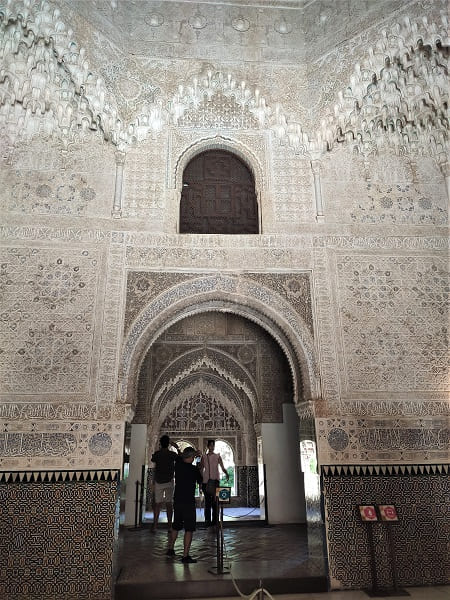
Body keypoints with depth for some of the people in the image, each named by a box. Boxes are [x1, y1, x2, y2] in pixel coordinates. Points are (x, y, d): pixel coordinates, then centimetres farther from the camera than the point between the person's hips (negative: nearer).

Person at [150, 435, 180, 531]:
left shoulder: (156, 454, -5)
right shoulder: (172, 454, -8)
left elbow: (152, 460, 17)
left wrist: (159, 449, 17)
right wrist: (177, 448, 17)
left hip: (158, 482, 1)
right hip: (169, 481, -1)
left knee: (157, 503, 6)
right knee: (169, 503, 6)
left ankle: (155, 525, 4)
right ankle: (169, 525, 7)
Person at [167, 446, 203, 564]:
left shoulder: (178, 465, 0)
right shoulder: (194, 469, -14)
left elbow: (180, 456, 23)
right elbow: (200, 481, 3)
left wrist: (193, 453, 31)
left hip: (177, 500, 6)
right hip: (188, 502, -6)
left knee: (176, 526, 22)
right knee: (189, 529, 1)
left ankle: (170, 549, 34)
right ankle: (185, 556, 0)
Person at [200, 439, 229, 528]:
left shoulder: (217, 456, 8)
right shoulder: (204, 457, 9)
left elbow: (222, 467, 3)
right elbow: (201, 470, 11)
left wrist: (226, 474, -16)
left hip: (215, 479, -1)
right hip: (206, 480, 1)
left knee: (214, 500, -6)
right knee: (207, 501, 3)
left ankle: (214, 520, 0)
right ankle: (207, 520, 11)